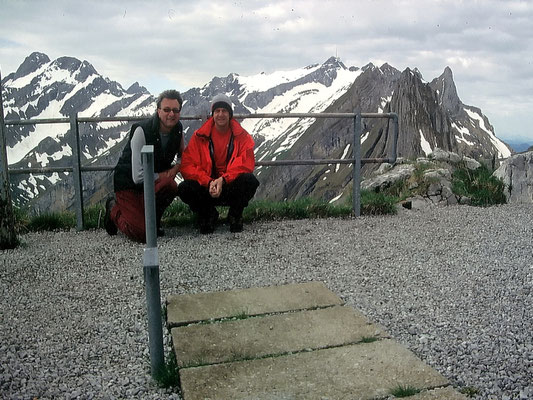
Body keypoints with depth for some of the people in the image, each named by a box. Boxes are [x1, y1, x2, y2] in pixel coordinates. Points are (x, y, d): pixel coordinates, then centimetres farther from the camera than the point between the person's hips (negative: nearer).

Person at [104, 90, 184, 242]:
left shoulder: (178, 129, -5)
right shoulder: (142, 131, -24)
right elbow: (138, 177, -25)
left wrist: (176, 168, -8)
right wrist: (162, 176, -15)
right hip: (128, 183, -5)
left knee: (171, 186, -32)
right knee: (143, 234, -20)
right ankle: (114, 210, 12)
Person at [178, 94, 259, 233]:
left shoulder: (241, 136, -2)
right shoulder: (199, 136, -2)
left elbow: (246, 164, -14)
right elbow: (187, 166, -9)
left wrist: (223, 180, -28)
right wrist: (209, 182, -25)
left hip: (232, 187, 0)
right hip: (206, 188, 1)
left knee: (250, 180, -31)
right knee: (184, 189, -27)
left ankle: (235, 215, -2)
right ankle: (208, 215, 3)